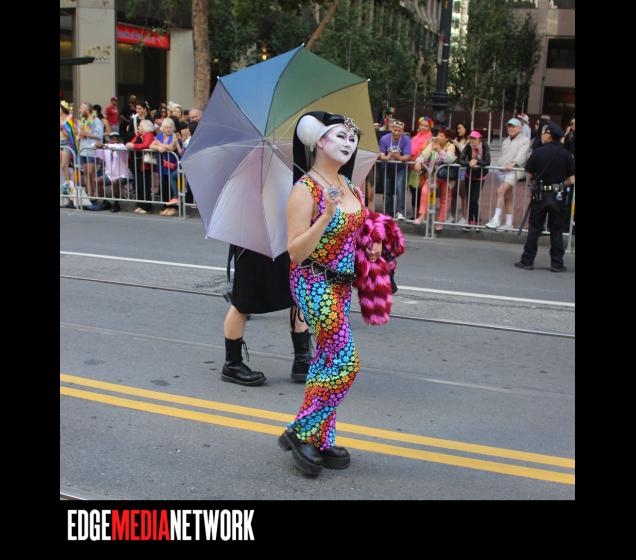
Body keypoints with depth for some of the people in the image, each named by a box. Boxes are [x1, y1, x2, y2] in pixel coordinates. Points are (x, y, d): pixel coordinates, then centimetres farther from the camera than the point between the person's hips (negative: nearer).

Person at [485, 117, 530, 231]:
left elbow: (521, 155, -14)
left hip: (514, 171, -7)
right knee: (507, 196, 9)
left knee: (501, 191, -24)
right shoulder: (505, 141, 25)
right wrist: (497, 166, 12)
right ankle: (508, 223, 12)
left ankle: (496, 219, -26)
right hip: (501, 170, 7)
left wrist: (513, 163, -29)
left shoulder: (524, 140, 2)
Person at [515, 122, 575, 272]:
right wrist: (559, 183, 13)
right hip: (558, 196, 1)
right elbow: (571, 180, -4)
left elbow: (530, 176, -2)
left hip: (540, 195, -1)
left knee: (534, 229, 7)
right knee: (556, 230, 9)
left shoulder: (538, 153, -8)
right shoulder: (567, 155, -4)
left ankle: (527, 261, 8)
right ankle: (557, 264, 11)